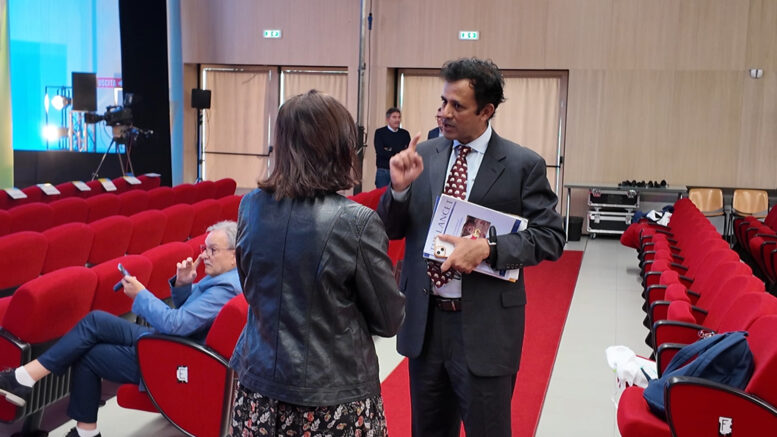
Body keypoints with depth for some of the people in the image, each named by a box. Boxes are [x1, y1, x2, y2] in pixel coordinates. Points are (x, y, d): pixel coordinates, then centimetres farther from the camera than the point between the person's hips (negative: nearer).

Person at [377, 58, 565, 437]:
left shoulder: (523, 164, -7)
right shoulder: (423, 156, 2)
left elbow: (550, 237, -7)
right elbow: (391, 231, 5)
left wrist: (487, 249, -22)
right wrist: (399, 188, -15)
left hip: (485, 327, -4)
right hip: (424, 321, 4)